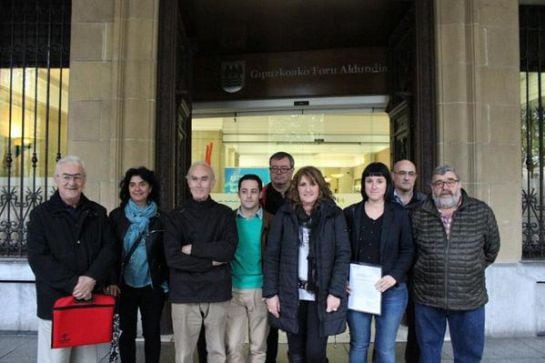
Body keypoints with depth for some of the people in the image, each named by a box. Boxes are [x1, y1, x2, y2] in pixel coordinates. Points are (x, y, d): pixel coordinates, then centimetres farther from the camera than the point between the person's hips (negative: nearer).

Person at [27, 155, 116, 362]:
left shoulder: (97, 213, 9)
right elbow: (38, 258, -8)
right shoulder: (41, 214, 1)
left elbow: (109, 249, 3)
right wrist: (73, 283, -16)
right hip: (55, 303, -3)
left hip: (89, 301, 3)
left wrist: (92, 279, -15)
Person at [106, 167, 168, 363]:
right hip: (125, 285, 0)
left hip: (152, 286, 0)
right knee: (127, 332, 10)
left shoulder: (160, 218, 1)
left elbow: (166, 252, 2)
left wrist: (165, 282, -3)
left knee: (152, 332, 9)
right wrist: (111, 281, -6)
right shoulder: (117, 216, 1)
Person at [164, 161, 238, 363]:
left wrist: (193, 249, -11)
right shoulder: (176, 216, 3)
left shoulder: (225, 214, 5)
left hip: (217, 293, 1)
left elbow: (229, 249, -10)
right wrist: (211, 261, -10)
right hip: (185, 294, 0)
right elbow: (172, 257, -9)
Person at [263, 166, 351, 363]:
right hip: (291, 295, 2)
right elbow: (271, 255, 2)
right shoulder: (284, 215, 3)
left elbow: (343, 254, -3)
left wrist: (336, 292, -12)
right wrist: (271, 293, -4)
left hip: (321, 296, -1)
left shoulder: (334, 214, 1)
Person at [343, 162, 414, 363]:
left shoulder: (399, 214, 2)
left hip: (391, 291, 0)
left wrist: (394, 276, -13)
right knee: (358, 344, 11)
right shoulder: (350, 213, 3)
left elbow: (407, 250, 2)